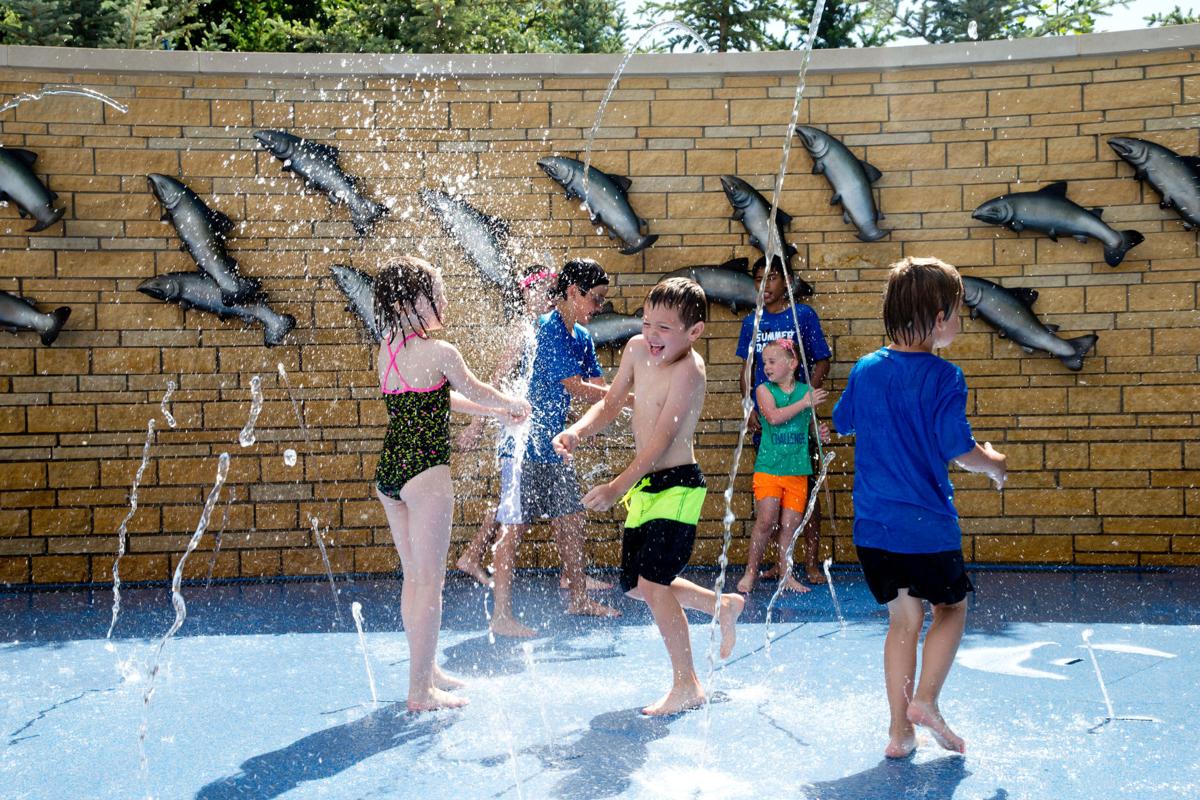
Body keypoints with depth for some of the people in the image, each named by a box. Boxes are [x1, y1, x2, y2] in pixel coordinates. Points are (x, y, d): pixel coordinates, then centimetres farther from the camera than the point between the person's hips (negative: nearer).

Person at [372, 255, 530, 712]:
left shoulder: (388, 348, 10)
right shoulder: (439, 352, -14)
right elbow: (475, 391, 3)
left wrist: (496, 412, 30)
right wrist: (516, 405, 24)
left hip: (388, 471, 8)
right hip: (424, 472, -8)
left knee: (414, 578, 19)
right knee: (430, 582, 0)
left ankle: (427, 670, 31)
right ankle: (421, 691, 4)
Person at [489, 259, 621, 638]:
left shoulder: (582, 337, 11)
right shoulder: (547, 330, -17)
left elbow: (600, 387, 10)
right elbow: (578, 388, -21)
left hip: (553, 445, 9)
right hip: (525, 445, -9)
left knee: (571, 521, 14)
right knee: (514, 526, -7)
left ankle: (578, 599, 28)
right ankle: (501, 616, -4)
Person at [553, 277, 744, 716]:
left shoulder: (689, 368, -20)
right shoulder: (637, 349, 2)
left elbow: (663, 438, -24)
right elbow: (610, 404, 11)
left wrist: (619, 486, -28)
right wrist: (576, 431, -9)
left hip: (678, 486, -9)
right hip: (644, 485, 9)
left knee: (652, 581, -16)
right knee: (636, 585, 16)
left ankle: (687, 685, -3)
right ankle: (723, 606, 37)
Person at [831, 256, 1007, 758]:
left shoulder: (865, 370, 2)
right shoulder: (944, 377, -14)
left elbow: (842, 423, 18)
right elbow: (960, 450, -14)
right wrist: (995, 465, 6)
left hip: (872, 527, 5)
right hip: (927, 525, -5)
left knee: (903, 620, 14)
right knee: (951, 607, 18)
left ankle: (899, 730, 14)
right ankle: (925, 700, 3)